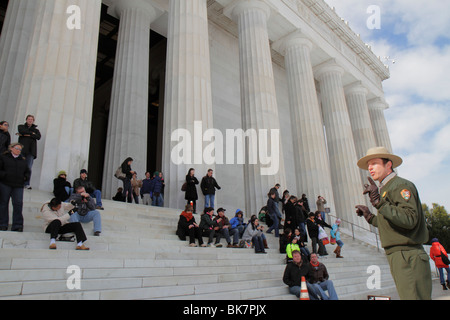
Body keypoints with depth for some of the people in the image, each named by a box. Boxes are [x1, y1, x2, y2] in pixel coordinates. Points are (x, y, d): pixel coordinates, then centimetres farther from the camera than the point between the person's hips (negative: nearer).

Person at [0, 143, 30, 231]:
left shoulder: (23, 160, 18)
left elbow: (27, 172, 24)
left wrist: (25, 177, 5)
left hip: (18, 186, 2)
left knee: (18, 204, -7)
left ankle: (17, 226, -4)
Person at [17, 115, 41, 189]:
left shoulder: (35, 129, 21)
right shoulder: (21, 126, 19)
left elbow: (38, 137, 0)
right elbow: (22, 131, -6)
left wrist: (28, 135, -7)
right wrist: (32, 133, -1)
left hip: (31, 151, 0)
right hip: (22, 149, 0)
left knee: (29, 168, -7)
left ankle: (26, 184, -6)